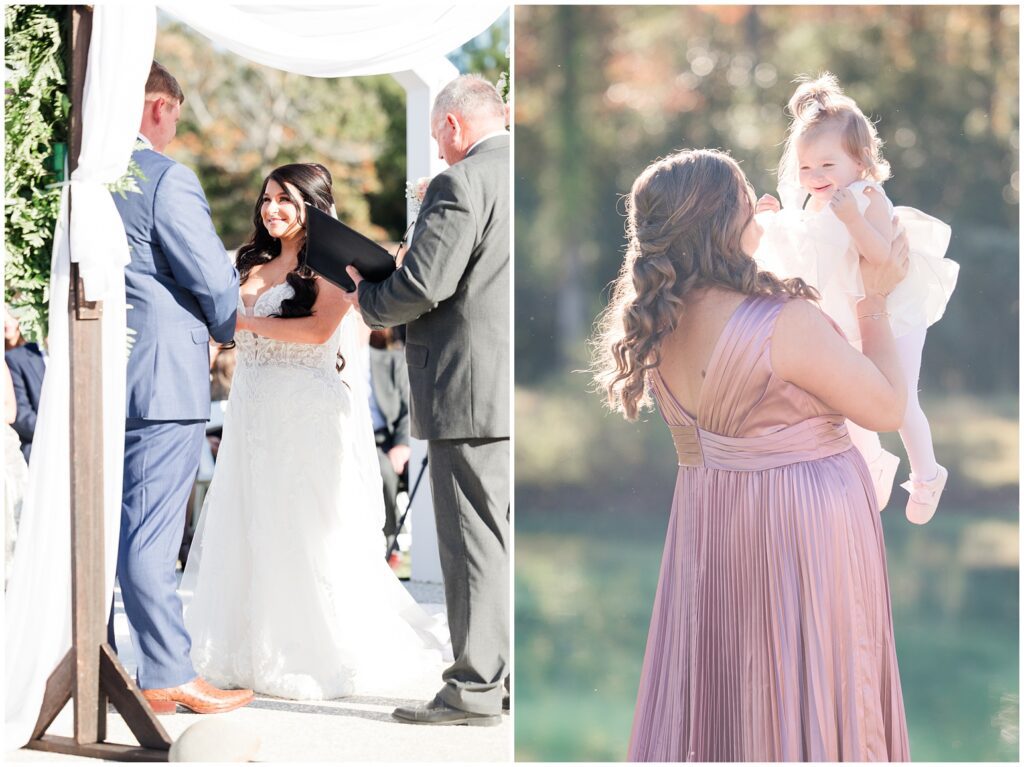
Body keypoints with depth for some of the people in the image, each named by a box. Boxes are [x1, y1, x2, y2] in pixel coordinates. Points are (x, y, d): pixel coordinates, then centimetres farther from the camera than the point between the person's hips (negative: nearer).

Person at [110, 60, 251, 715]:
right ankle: (169, 678, -1)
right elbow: (215, 280, -12)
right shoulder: (166, 178, -12)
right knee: (151, 536, -6)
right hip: (161, 378, -7)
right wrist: (227, 330, 10)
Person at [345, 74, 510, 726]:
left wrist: (369, 301, 2)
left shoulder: (461, 184, -13)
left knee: (476, 540, -3)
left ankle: (476, 687, 2)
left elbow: (423, 285, -18)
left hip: (474, 391, -8)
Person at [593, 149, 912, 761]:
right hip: (807, 523, -6)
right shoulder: (786, 323, -24)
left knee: (715, 684, 17)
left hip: (708, 520, 7)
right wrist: (876, 301, -3)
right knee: (813, 691, 7)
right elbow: (888, 409, -14)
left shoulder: (658, 326, -4)